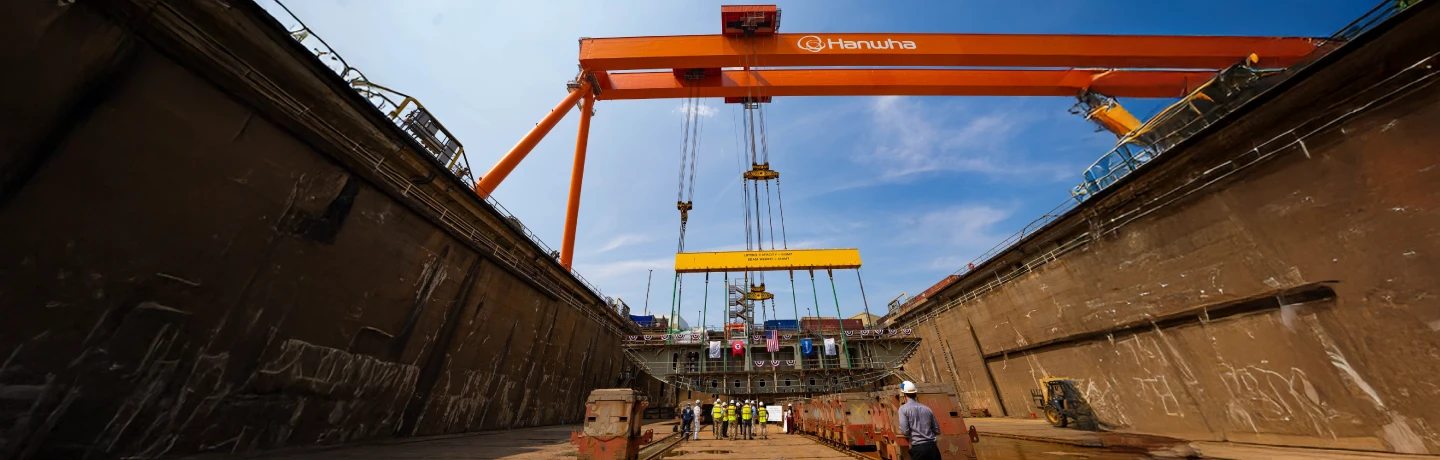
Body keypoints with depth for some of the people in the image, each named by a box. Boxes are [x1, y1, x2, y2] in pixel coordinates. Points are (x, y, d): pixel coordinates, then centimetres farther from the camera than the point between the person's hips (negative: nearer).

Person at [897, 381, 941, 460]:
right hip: (932, 446, 5)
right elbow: (937, 431, 15)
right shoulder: (927, 409, 11)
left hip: (918, 448, -5)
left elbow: (905, 432, -12)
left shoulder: (903, 408, -5)